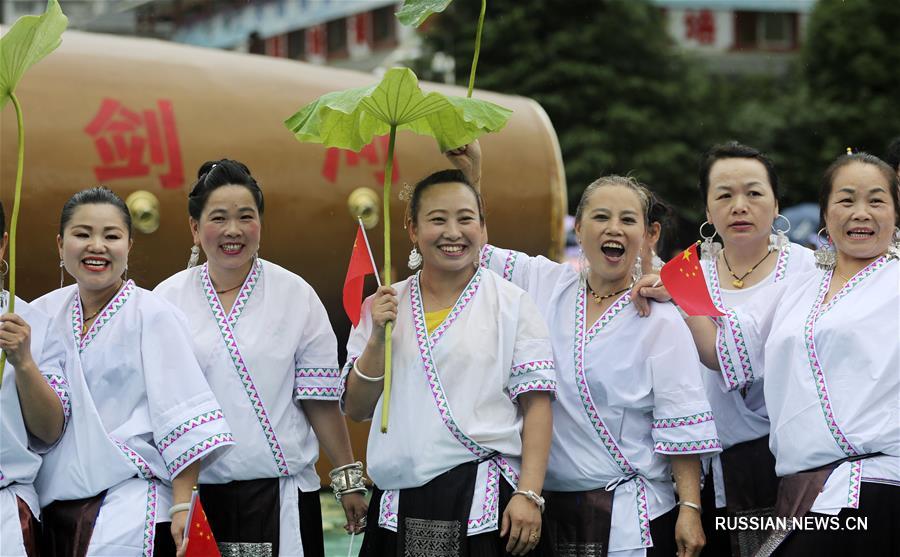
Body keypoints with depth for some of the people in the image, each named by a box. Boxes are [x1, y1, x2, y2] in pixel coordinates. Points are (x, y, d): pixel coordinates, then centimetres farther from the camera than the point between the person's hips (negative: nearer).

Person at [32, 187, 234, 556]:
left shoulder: (153, 316, -5)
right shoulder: (42, 314, 9)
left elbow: (182, 423, -9)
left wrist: (183, 506, -13)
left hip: (130, 505, -5)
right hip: (55, 503, 5)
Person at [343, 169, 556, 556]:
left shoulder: (512, 304, 1)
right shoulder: (383, 307, 9)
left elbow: (536, 406, -4)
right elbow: (357, 409, 7)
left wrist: (529, 495, -13)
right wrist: (378, 337, -6)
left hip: (484, 505, -2)